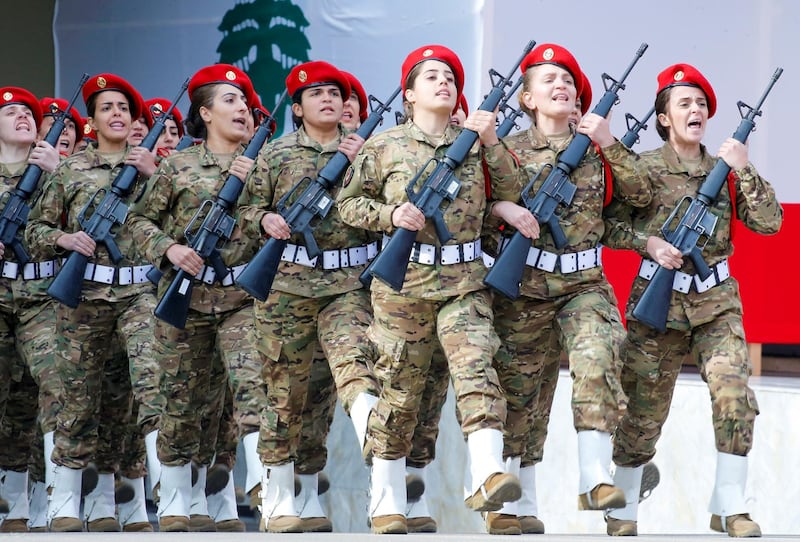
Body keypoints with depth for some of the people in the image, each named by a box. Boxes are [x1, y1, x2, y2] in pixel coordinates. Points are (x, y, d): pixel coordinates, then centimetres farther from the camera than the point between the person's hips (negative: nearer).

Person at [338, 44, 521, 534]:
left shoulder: (477, 141, 10)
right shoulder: (384, 146, 6)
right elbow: (349, 203, 8)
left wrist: (489, 139, -4)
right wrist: (390, 215, -10)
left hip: (466, 279, 1)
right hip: (404, 279, -1)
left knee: (477, 369, -19)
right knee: (399, 387, 4)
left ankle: (489, 478, -34)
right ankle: (387, 503, 14)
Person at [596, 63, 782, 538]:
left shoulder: (725, 171, 8)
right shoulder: (642, 168, 1)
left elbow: (769, 223, 0)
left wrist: (743, 170, -9)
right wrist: (647, 243, -14)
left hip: (716, 302, 2)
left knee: (735, 395, -16)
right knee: (643, 409, 1)